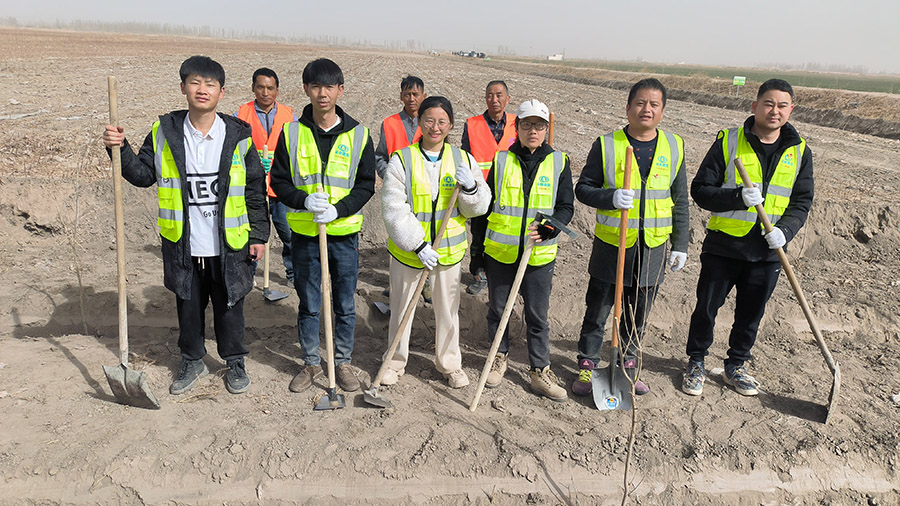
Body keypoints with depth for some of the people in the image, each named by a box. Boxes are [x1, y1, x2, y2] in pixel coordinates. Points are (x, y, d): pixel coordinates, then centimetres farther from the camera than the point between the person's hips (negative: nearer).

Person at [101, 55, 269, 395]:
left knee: (229, 306, 11)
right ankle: (192, 362, 37)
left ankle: (235, 363, 32)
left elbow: (255, 189, 1)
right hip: (183, 246, 2)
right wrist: (121, 150, -10)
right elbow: (143, 175, 7)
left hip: (228, 245, -2)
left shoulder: (238, 136, -4)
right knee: (188, 306, 16)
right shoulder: (164, 133, 0)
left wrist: (259, 234, 0)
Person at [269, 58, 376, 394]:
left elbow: (365, 186, -2)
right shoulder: (291, 133, -1)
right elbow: (279, 181, 2)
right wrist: (305, 200, -18)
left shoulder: (358, 135, -2)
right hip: (304, 233, 0)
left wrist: (337, 210, -17)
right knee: (308, 305, 11)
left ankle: (343, 362, 28)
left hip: (344, 233, 0)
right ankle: (311, 363, 29)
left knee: (345, 305, 10)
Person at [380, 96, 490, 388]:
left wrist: (471, 187, -21)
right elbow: (394, 209, -15)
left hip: (449, 249, 2)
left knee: (448, 308, 15)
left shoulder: (463, 159, 0)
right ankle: (395, 362, 33)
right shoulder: (401, 160, -9)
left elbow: (478, 208, 1)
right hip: (406, 249, -2)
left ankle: (449, 363, 34)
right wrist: (418, 245, -22)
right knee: (401, 307, 13)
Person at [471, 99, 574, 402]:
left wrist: (549, 228, -16)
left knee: (538, 316, 8)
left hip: (539, 255, 0)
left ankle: (540, 371, 22)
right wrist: (477, 248, 7)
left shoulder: (558, 162, 2)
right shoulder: (501, 161, 2)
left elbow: (566, 206, 4)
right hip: (499, 252, 1)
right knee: (497, 309, 14)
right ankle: (500, 357, 35)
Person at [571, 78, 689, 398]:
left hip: (653, 248, 3)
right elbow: (583, 188, -2)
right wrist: (610, 197, -22)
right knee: (597, 312, 8)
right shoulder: (607, 145, -5)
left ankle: (628, 365, 34)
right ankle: (586, 366, 25)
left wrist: (680, 245, 7)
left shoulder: (674, 147, 4)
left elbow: (680, 201, 9)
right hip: (611, 245, -2)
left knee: (638, 316, 15)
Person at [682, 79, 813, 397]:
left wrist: (784, 230, -13)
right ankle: (696, 364, 27)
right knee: (706, 308, 7)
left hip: (767, 252, 3)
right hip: (722, 246, -2)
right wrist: (739, 197, -23)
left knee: (751, 314, 14)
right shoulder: (728, 142, -6)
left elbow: (802, 201, 7)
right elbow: (700, 189, -7)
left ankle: (735, 367, 34)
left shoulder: (799, 152, 4)